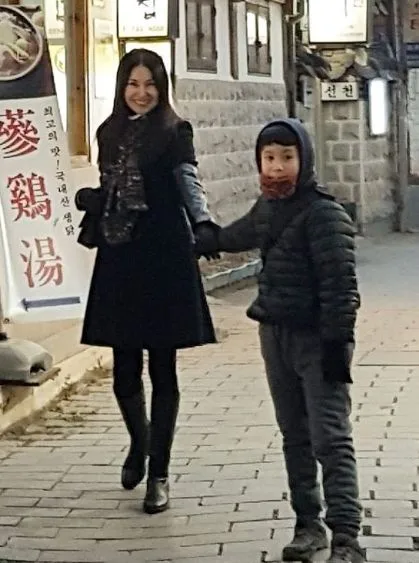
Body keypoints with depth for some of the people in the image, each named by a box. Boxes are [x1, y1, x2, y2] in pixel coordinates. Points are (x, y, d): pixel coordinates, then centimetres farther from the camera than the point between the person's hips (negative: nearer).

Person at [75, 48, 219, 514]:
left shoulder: (174, 131, -2)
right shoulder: (110, 133, 13)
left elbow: (188, 181, -15)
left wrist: (202, 222, -32)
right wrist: (88, 199, -1)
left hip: (164, 258, -4)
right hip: (119, 259, 5)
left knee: (162, 368, 1)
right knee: (124, 369, 8)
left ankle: (158, 472, 11)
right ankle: (139, 444, 36)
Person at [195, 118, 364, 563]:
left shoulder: (323, 213, -15)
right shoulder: (267, 208, 10)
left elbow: (340, 282, -19)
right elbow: (239, 235, 32)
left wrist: (337, 342, -23)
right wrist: (201, 244, 48)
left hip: (316, 338, -8)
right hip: (276, 334, 8)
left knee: (330, 439, -10)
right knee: (294, 435, 13)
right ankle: (308, 523, 22)